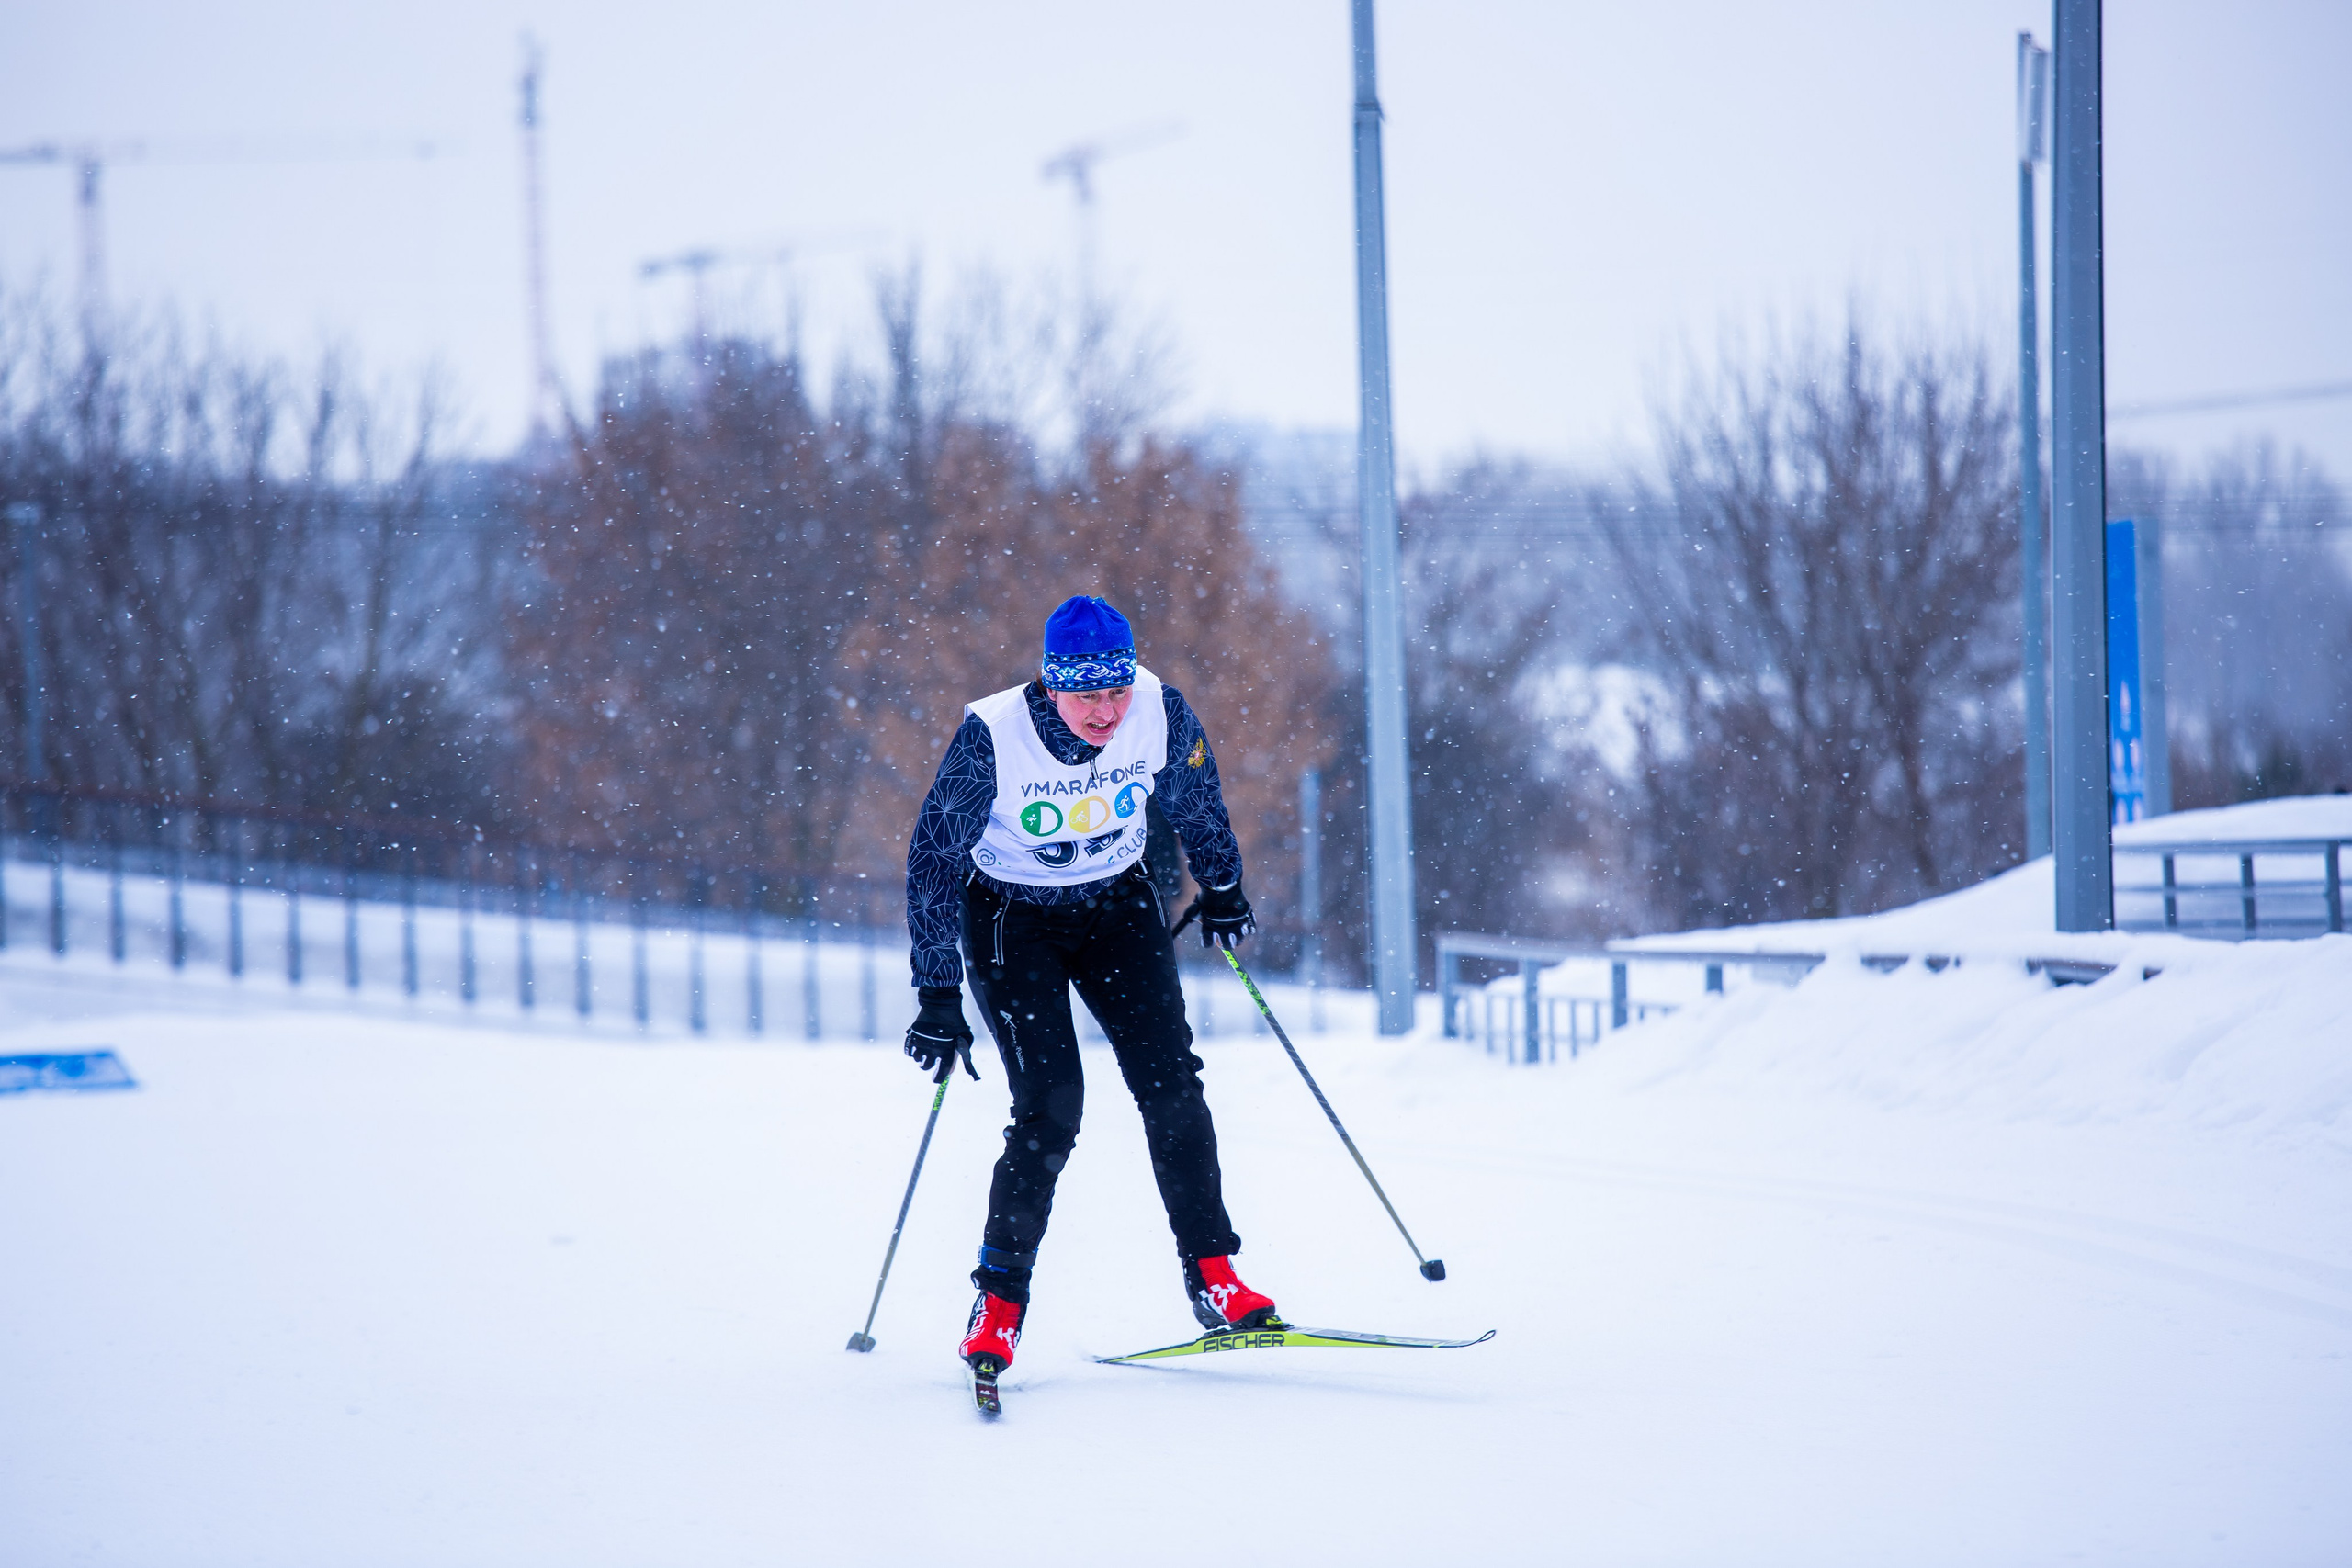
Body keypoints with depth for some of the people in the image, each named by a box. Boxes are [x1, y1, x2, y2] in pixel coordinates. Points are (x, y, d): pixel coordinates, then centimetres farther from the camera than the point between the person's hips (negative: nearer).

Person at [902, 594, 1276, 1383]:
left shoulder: (1161, 712, -19)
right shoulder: (992, 738, -28)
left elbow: (1196, 800, 4)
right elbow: (935, 859, -18)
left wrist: (1222, 889, 19)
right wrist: (938, 995, -18)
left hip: (1119, 907, 3)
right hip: (1012, 919, -3)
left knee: (1171, 1082, -10)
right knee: (1051, 1108, -15)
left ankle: (1213, 1275, -1)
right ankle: (999, 1302, -3)